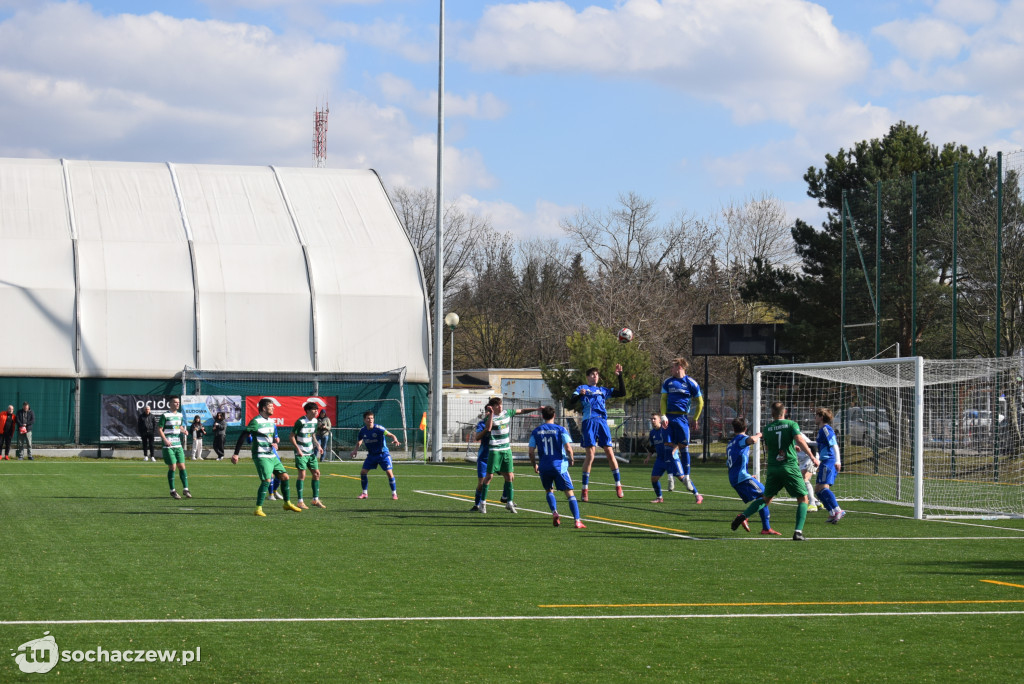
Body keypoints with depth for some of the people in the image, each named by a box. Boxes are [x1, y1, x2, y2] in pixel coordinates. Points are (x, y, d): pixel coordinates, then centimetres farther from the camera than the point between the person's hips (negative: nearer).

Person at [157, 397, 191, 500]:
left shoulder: (179, 415, 13)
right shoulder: (165, 415, -7)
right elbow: (159, 429, -7)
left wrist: (183, 430, 4)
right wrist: (165, 440, -18)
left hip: (178, 445, 6)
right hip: (168, 445, -6)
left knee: (182, 466, 3)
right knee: (172, 467, -5)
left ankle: (185, 489, 8)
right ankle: (172, 491, 3)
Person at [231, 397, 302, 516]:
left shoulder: (271, 422, 13)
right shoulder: (256, 422, -13)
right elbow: (243, 436, -15)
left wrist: (275, 443, 1)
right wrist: (236, 454, -18)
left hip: (272, 456, 8)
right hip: (261, 456, -8)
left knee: (284, 477, 7)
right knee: (267, 480, -18)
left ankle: (287, 503, 23)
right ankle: (258, 509, -13)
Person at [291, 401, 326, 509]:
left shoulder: (315, 421, 6)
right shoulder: (301, 422, -16)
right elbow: (292, 436, -13)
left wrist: (317, 445, 6)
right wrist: (298, 449, -20)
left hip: (311, 452, 8)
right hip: (301, 453, -7)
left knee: (316, 473, 5)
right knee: (302, 475, -10)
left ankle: (316, 500, 15)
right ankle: (300, 502, -5)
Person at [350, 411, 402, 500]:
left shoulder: (378, 428, -19)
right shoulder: (362, 430, -4)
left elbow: (390, 435, -28)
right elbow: (359, 441, 15)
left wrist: (395, 440, -49)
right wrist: (356, 450, -1)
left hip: (383, 454, -4)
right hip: (371, 455, 4)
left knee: (389, 472, -14)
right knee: (363, 472, -2)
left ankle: (394, 493, 0)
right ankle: (365, 493, 15)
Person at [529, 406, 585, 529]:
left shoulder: (536, 431, 4)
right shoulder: (561, 429, -3)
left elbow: (531, 451, 3)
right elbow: (568, 448, -10)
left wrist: (534, 465, 18)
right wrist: (571, 460, 9)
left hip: (544, 467, 2)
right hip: (560, 465, -2)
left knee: (549, 490, 25)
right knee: (570, 493, 1)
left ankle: (554, 512, 2)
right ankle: (577, 520, -9)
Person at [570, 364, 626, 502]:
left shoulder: (603, 390, 22)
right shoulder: (582, 388, 11)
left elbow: (622, 392, 21)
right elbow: (571, 402, -3)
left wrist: (619, 375, 14)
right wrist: (579, 394, -23)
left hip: (602, 422, 4)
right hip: (589, 422, -3)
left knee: (610, 453, -2)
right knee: (590, 455, -10)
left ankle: (618, 485, 6)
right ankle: (585, 489, -5)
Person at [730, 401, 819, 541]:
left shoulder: (767, 428, 8)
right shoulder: (791, 424, -1)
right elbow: (799, 440, -17)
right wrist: (812, 456, -15)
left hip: (773, 468, 4)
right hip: (790, 466, -3)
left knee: (766, 498, 22)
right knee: (803, 499, 5)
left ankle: (743, 515, 6)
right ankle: (798, 532, -10)